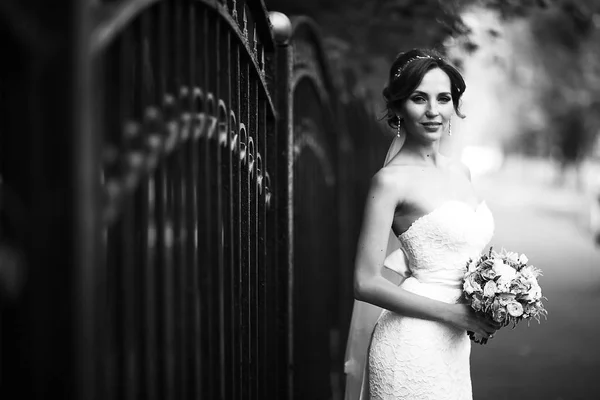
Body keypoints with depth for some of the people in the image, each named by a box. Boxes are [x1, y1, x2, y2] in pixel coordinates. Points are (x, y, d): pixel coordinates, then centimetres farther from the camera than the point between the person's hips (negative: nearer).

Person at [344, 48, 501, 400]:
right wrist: (453, 314, -14)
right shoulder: (392, 180, -11)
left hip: (454, 346, 7)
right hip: (412, 347, -7)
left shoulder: (460, 172, 9)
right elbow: (366, 283, -15)